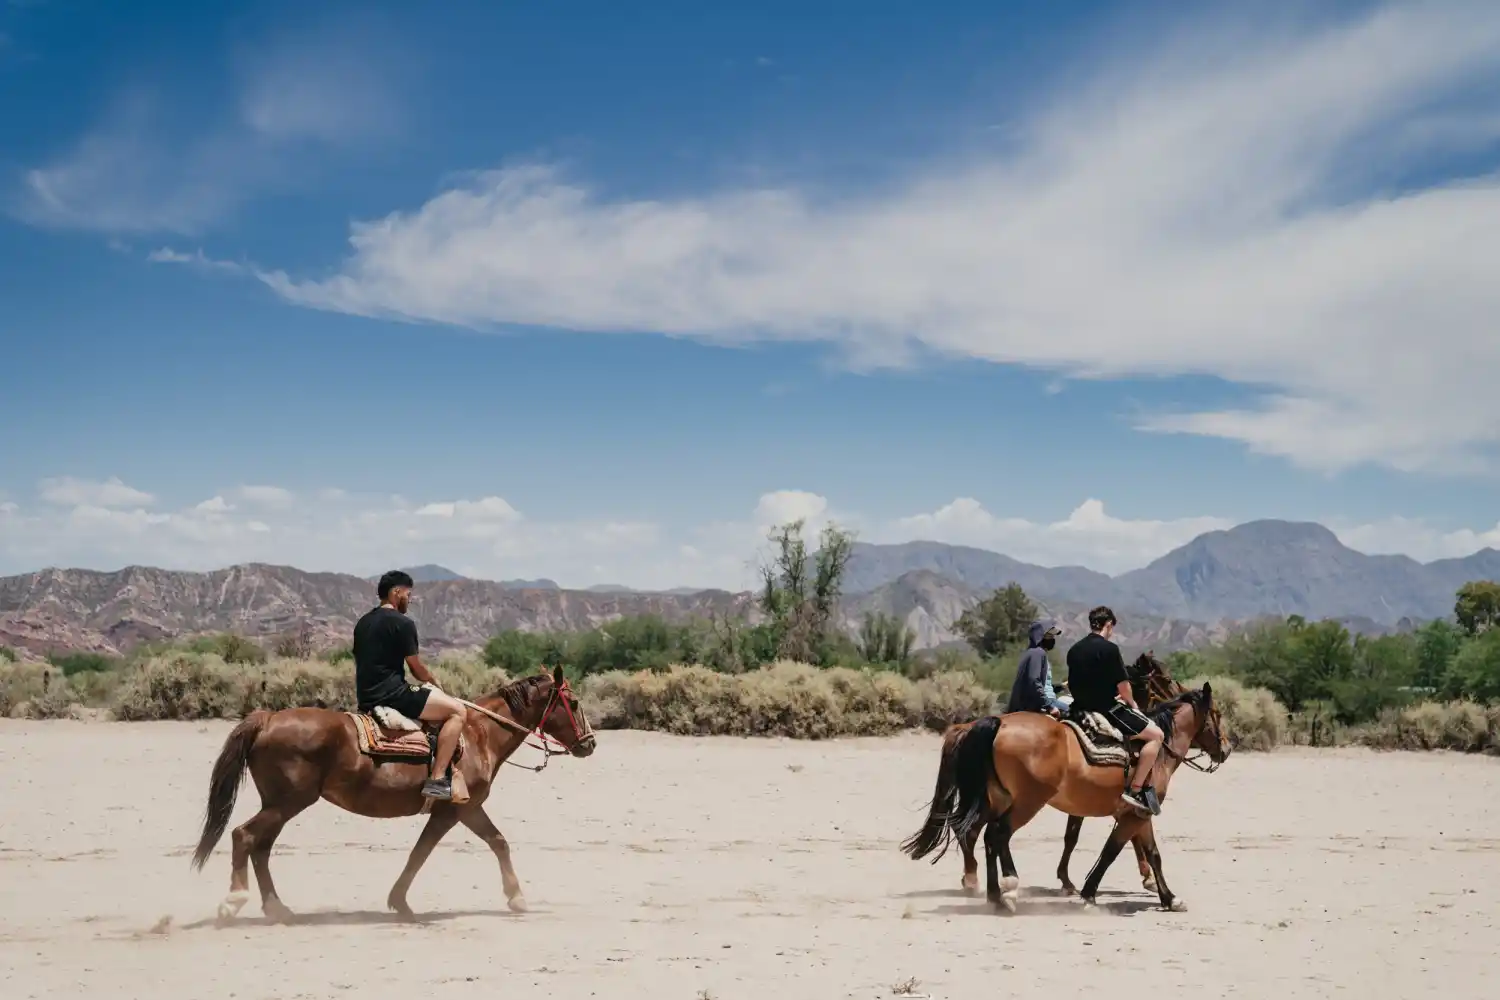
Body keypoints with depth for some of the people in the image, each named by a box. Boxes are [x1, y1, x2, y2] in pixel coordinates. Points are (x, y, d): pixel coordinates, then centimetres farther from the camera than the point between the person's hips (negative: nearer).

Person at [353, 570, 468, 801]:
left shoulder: (363, 622, 17)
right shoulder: (402, 623, -10)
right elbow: (417, 667, -7)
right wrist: (435, 684, 14)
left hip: (366, 698, 10)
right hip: (391, 695, -10)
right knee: (457, 710, -8)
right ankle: (437, 779, -16)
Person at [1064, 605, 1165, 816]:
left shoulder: (1074, 650, 9)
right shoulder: (1109, 648, -14)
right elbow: (1123, 686, -14)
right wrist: (1132, 703, 8)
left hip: (1082, 710, 8)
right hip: (1105, 710, -8)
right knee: (1156, 734, -1)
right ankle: (1135, 790, -9)